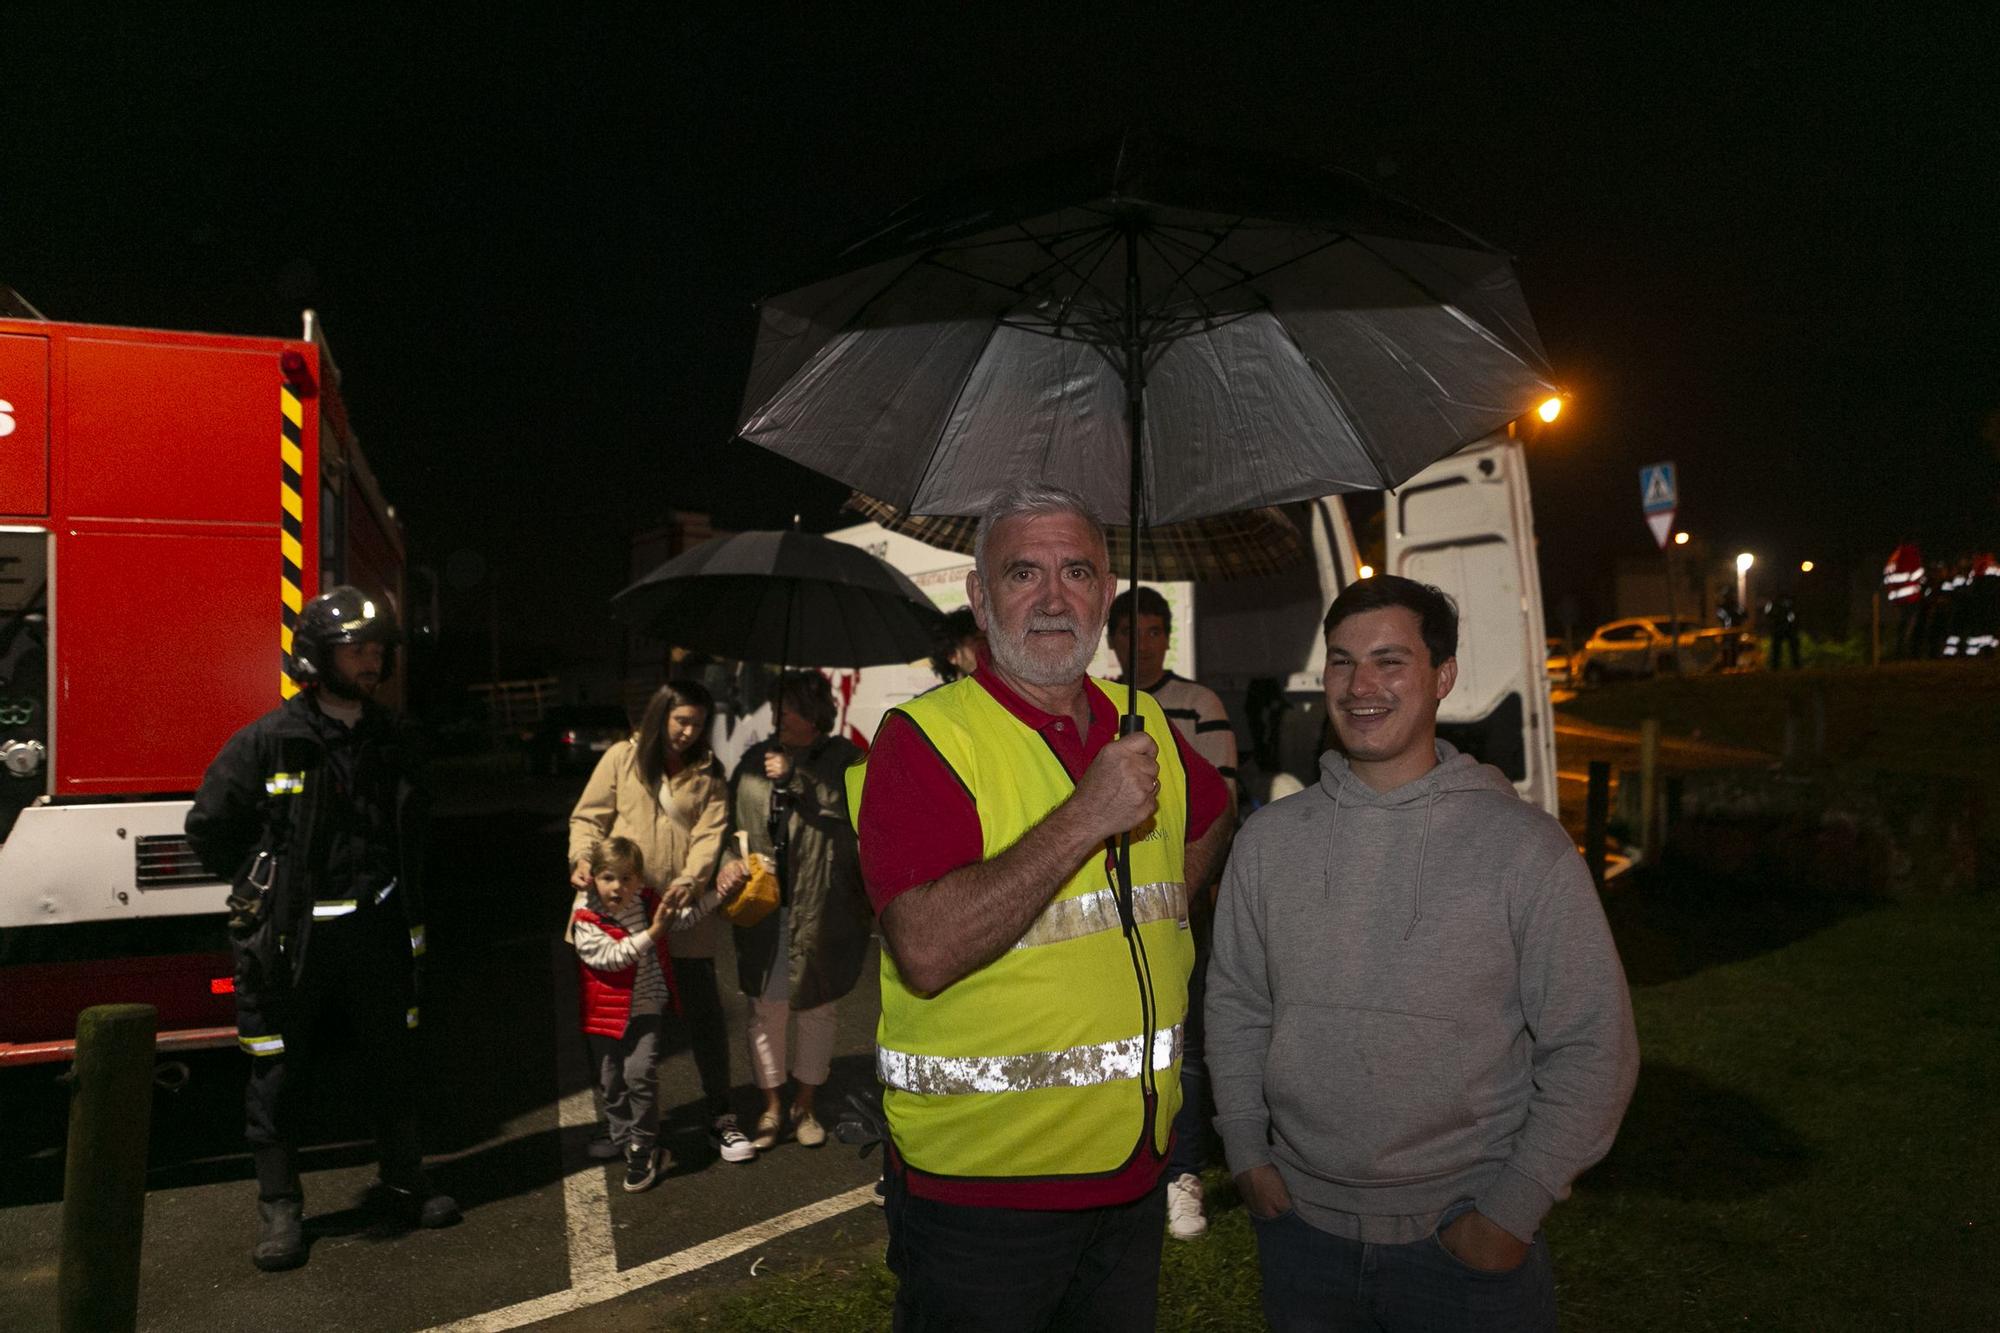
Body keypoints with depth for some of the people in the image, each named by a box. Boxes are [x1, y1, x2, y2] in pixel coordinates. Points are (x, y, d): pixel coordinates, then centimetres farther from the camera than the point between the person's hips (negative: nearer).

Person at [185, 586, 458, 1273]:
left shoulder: (393, 740, 6)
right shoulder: (268, 741, -9)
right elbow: (209, 826, -1)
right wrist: (267, 890, 0)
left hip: (377, 932, 4)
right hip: (293, 937, -4)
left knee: (394, 1064, 13)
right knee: (281, 1074, 6)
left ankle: (402, 1184, 29)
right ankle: (279, 1208, 20)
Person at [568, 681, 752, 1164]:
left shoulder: (708, 774, 6)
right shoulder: (622, 758, 2)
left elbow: (710, 834, -5)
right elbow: (588, 817, 3)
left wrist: (690, 880, -22)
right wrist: (584, 857, -16)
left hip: (686, 911, 0)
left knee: (704, 1012, 5)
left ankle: (719, 1115, 20)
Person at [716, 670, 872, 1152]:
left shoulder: (842, 756, -2)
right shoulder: (756, 758, 9)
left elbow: (847, 807, -16)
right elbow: (731, 819, 12)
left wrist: (794, 777, -16)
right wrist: (729, 860, -6)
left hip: (821, 908, -2)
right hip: (763, 905, 2)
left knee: (816, 1007, 11)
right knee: (767, 1008, 6)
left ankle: (806, 1105, 29)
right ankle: (772, 1108, 24)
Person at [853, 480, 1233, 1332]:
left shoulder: (1144, 725, 4)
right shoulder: (922, 737, -15)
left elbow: (1209, 821, 26)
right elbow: (927, 952, -27)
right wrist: (1086, 817, -28)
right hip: (980, 1188, -5)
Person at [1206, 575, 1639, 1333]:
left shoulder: (1526, 847, -10)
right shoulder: (1268, 841, 0)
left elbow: (1592, 1047, -8)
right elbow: (1235, 1005, 7)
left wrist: (1513, 1210, -10)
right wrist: (1246, 1151, 1)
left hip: (1469, 1242, -3)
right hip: (1301, 1225, 3)